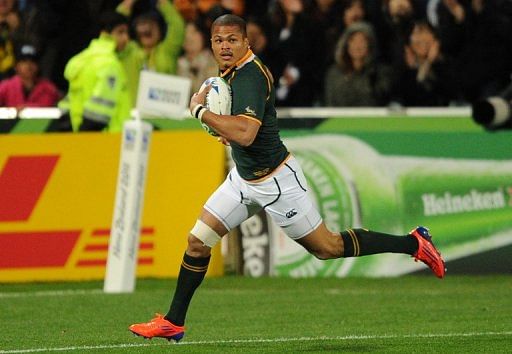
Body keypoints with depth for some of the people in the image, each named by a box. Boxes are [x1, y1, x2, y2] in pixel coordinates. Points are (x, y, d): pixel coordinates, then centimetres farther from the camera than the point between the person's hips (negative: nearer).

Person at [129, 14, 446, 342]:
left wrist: (200, 110, -29)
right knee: (198, 241, 4)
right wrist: (225, 128, 8)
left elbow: (245, 134, -39)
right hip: (244, 177, 9)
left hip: (275, 181, -9)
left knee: (328, 248, 2)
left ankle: (414, 244, 14)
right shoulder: (233, 70, 4)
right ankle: (174, 323, 13)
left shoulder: (250, 76, -25)